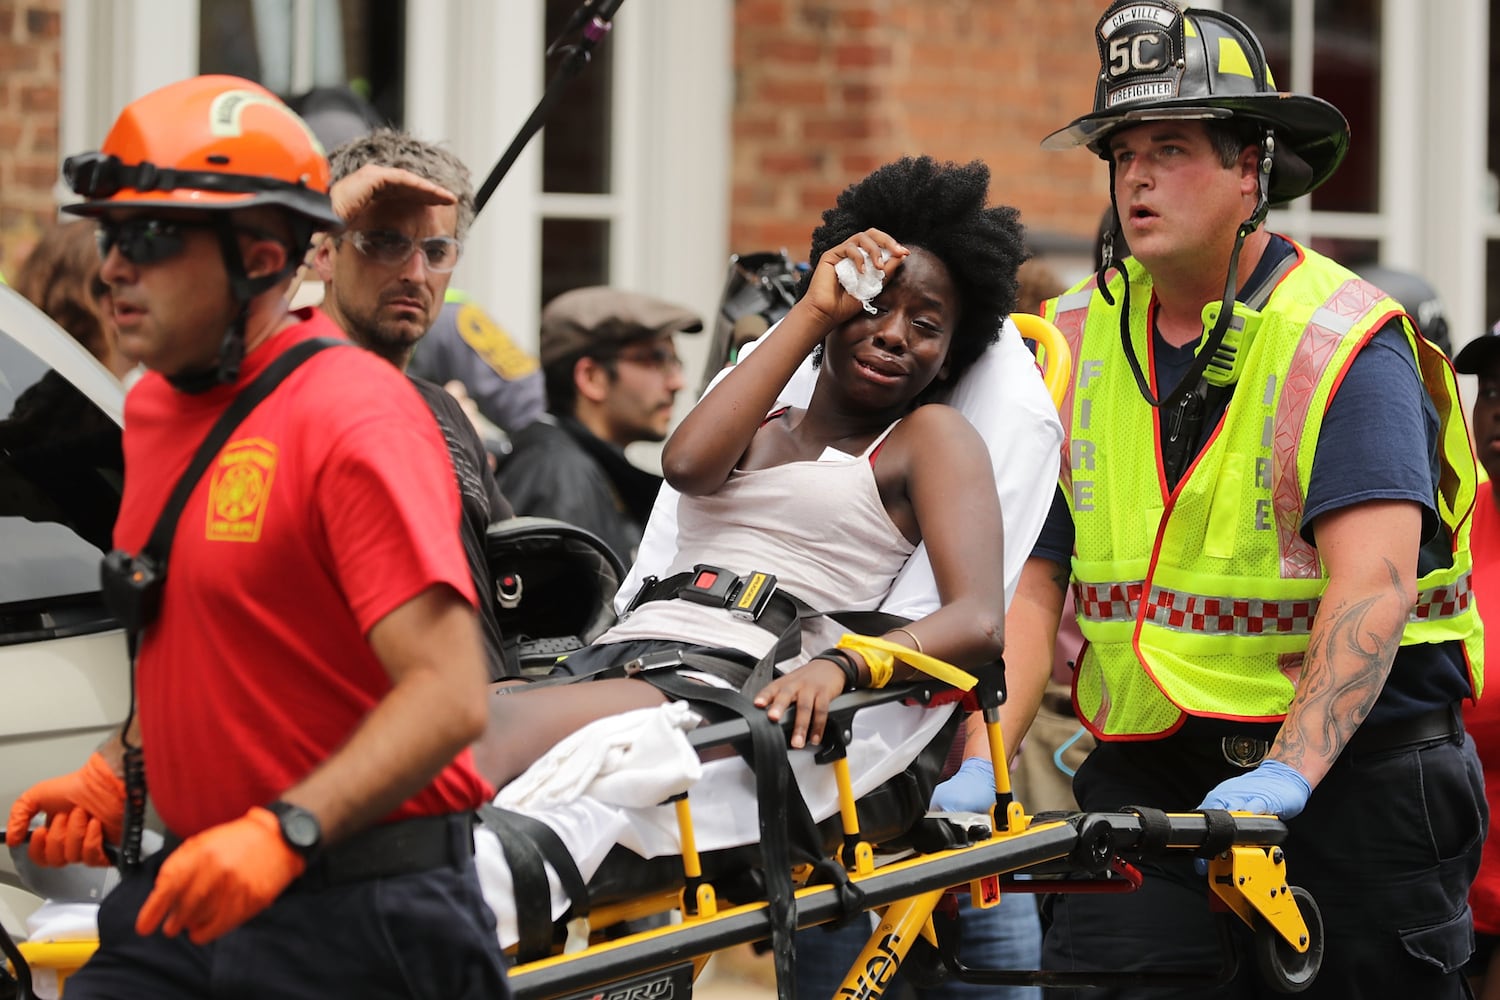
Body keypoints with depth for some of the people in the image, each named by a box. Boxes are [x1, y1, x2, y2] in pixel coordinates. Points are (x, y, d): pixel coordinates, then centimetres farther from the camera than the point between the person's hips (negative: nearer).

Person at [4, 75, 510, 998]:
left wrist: (284, 832, -32)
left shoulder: (355, 418, -15)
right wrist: (118, 772, 11)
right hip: (187, 896, 8)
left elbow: (448, 697, -23)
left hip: (359, 924, -7)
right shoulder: (154, 408, 13)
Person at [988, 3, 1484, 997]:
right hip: (1148, 781, 3)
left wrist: (1288, 774, -34)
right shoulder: (1081, 342, 7)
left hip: (1349, 765, -3)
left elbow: (1374, 581, -22)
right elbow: (1032, 584, 3)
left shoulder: (1347, 341, -10)